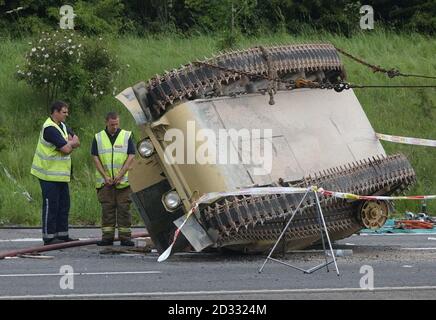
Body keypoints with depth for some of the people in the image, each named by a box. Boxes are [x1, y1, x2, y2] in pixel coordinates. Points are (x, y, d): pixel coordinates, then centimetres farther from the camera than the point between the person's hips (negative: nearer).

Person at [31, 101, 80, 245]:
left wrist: (68, 143, -11)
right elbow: (67, 149, -23)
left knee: (63, 205, 12)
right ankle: (48, 237, -1)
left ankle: (62, 234, 18)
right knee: (51, 206, -5)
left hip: (61, 174, 10)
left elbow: (77, 142, 9)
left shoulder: (62, 126, 13)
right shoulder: (50, 129, -19)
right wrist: (71, 142, 0)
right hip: (50, 175, -10)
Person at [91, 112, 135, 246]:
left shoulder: (127, 136, 3)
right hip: (105, 181, 1)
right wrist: (105, 176, -7)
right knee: (107, 209, 1)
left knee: (124, 208, -2)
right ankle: (107, 237, 4)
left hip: (123, 181, -1)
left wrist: (120, 175, -11)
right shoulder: (98, 138, 6)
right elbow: (95, 158, 2)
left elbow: (131, 157, -2)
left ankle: (125, 237, 0)